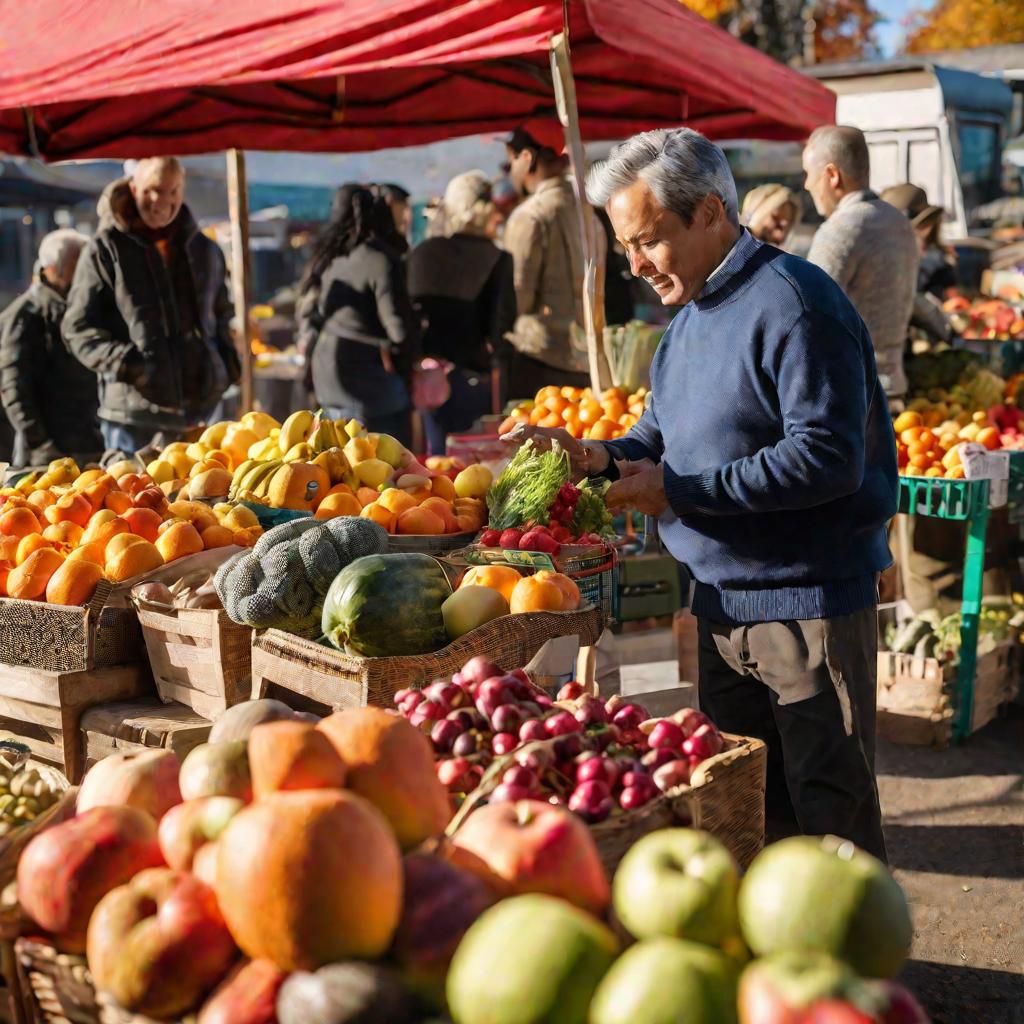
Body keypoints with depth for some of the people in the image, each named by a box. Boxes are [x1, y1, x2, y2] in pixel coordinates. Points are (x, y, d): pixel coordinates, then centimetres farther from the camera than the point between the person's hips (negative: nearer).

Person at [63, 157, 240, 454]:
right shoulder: (106, 249, 0)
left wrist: (228, 366, 10)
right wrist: (123, 363, -17)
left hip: (199, 406, 4)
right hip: (134, 411, -4)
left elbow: (220, 315, 28)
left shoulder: (205, 250, 16)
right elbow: (77, 328, -1)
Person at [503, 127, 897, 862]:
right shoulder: (691, 318, 12)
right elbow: (662, 437, 19)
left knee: (830, 815, 2)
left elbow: (826, 459, -24)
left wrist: (682, 492, -21)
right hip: (724, 602, 9)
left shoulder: (792, 304, -17)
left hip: (808, 602, -9)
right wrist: (600, 457, -3)